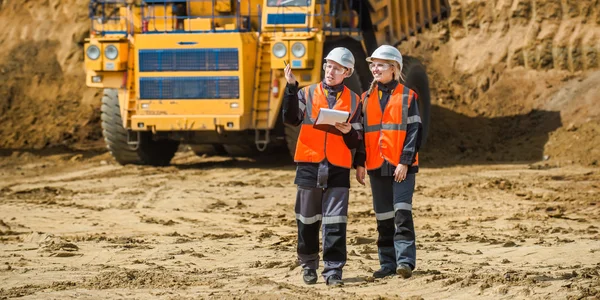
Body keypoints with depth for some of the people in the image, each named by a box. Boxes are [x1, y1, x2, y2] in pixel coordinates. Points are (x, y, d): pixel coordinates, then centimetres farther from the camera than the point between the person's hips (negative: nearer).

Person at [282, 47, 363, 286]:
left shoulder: (353, 100, 10)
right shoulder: (307, 93, 7)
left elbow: (356, 141, 10)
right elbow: (291, 119, -11)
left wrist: (348, 131, -13)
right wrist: (291, 87, -18)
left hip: (338, 167, 0)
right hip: (309, 164, 0)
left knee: (335, 221, -6)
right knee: (308, 219, 8)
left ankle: (333, 269, -4)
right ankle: (308, 265, 21)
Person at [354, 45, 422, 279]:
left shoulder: (407, 96, -1)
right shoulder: (367, 98, 12)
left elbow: (414, 131, -5)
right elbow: (361, 132, 13)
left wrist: (405, 162, -13)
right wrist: (360, 163, 6)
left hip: (402, 165, -4)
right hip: (376, 165, 4)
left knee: (402, 213, -13)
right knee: (383, 216, 7)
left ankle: (405, 260, -14)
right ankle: (388, 262, 13)